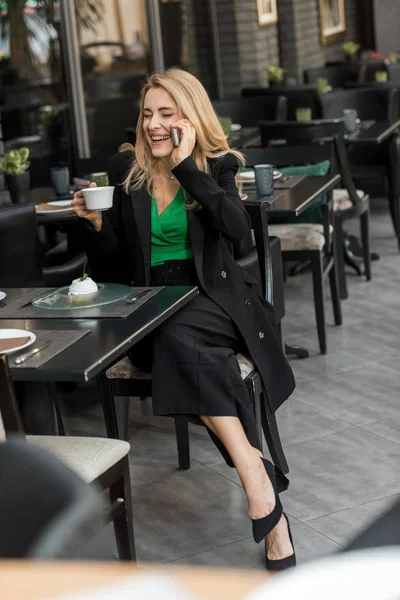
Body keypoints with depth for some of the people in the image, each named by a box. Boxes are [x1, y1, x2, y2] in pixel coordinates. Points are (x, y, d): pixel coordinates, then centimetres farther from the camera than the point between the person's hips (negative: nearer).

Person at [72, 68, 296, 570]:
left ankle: (255, 484, -35)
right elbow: (113, 265, 9)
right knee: (177, 346, -33)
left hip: (210, 296, -2)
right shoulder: (125, 169, 7)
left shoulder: (217, 165, 4)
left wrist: (187, 166, -16)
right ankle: (254, 471, -36)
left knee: (178, 338, -35)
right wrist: (96, 222, -11)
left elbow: (237, 229, -17)